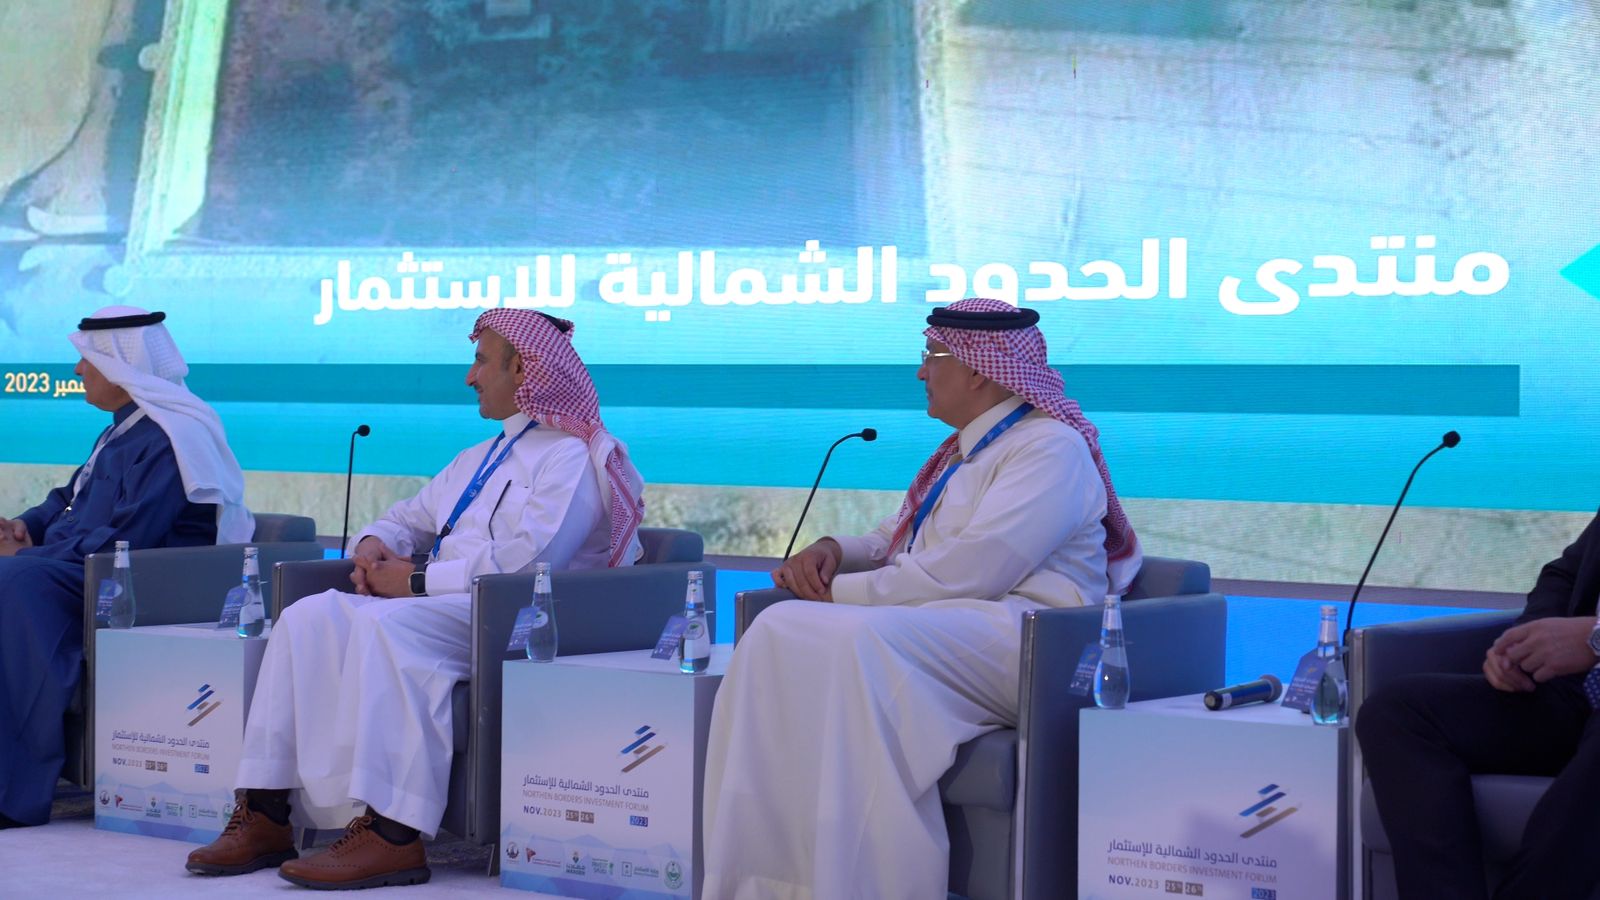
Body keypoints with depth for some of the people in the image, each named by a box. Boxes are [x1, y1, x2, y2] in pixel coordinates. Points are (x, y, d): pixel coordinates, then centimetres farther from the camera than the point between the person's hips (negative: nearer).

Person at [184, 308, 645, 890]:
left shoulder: (571, 458, -2)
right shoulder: (477, 459, 29)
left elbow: (527, 560, -16)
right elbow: (409, 518, 37)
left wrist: (418, 580, -13)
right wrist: (375, 543, 11)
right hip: (439, 606, 9)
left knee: (386, 624, -35)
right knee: (308, 617, -15)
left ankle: (394, 835, -40)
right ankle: (264, 816, -22)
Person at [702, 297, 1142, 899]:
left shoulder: (1051, 448, -6)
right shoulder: (964, 450, 25)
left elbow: (969, 571, -18)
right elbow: (896, 542, 32)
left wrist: (842, 592, -12)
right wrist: (834, 552, 7)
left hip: (1013, 634, -9)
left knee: (859, 642, -35)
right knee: (780, 631, -17)